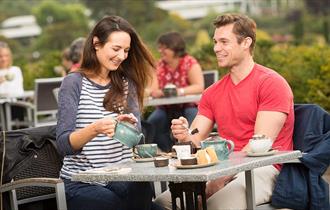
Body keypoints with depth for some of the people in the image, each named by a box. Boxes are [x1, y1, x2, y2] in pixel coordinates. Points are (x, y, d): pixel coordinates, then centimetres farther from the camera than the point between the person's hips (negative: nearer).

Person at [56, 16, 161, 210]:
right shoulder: (74, 82, -2)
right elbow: (63, 143, -10)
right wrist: (95, 129, -29)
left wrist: (130, 126, -20)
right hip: (82, 183, -4)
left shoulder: (127, 83, 13)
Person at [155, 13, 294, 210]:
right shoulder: (213, 92, 16)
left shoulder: (272, 83, -4)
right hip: (222, 170, 6)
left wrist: (223, 177, -19)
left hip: (262, 169, -5)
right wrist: (185, 136, -16)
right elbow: (196, 140, 8)